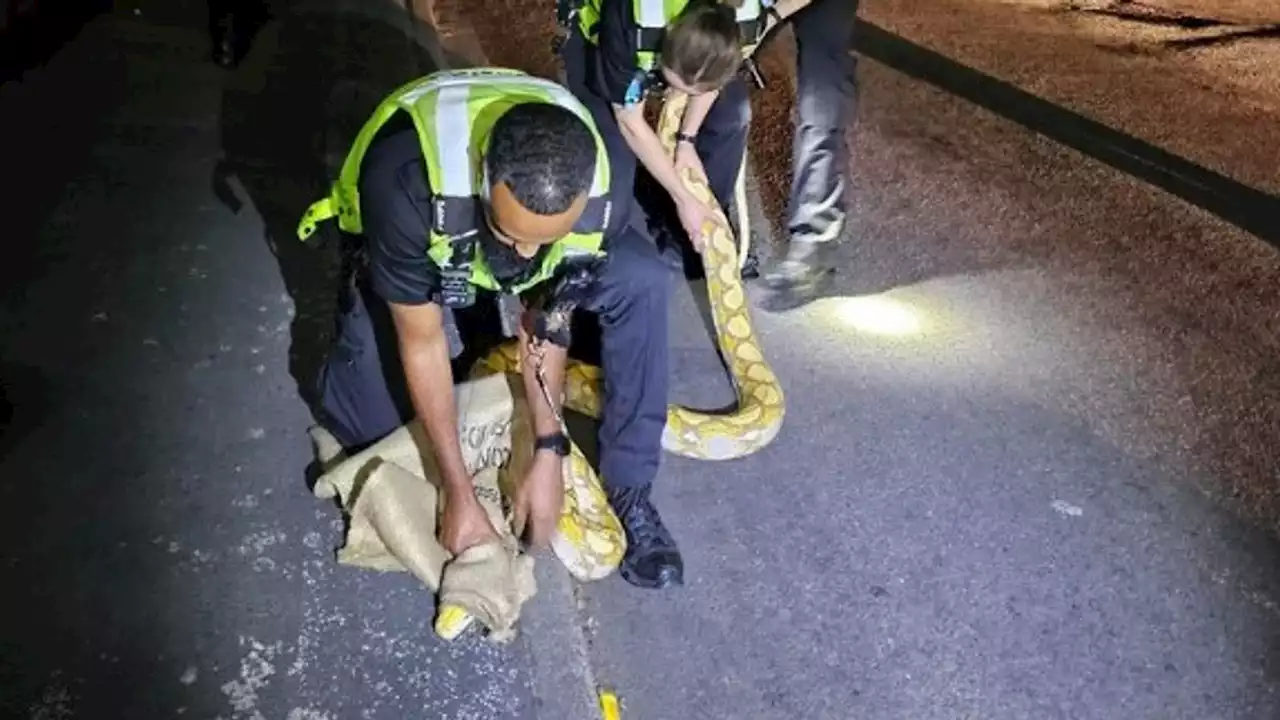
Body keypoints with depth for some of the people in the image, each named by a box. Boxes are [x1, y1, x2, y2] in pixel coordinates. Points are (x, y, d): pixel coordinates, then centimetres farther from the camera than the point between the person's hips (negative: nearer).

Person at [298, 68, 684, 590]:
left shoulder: (592, 189, -33)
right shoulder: (405, 184, -43)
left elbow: (548, 318, -19)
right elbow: (422, 342, -32)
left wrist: (548, 453, -20)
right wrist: (459, 492, -27)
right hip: (418, 254, -1)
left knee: (642, 280, -24)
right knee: (368, 425, -15)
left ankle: (628, 489, -12)